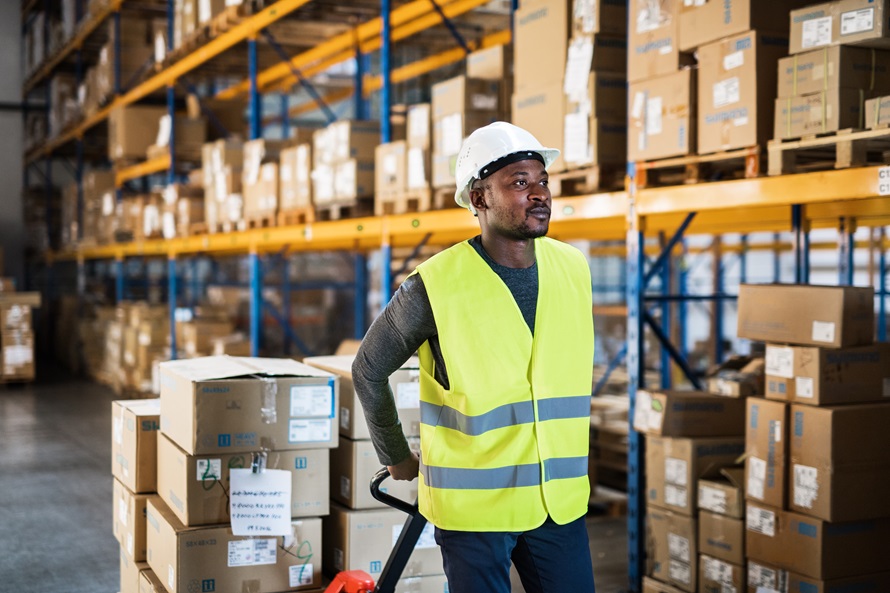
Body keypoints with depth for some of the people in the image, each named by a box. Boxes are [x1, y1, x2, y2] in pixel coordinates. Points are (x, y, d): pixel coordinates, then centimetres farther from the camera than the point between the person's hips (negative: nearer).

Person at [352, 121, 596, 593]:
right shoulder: (436, 287, -14)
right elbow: (368, 370, 1)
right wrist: (396, 458, 10)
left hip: (560, 499, 4)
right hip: (474, 503, -4)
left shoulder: (572, 269, 1)